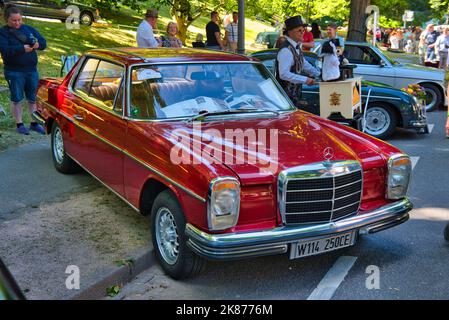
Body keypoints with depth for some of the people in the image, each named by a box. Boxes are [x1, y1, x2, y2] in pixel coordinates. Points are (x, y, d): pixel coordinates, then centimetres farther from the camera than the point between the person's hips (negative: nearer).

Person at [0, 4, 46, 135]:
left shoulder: (29, 29, 10)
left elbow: (43, 43, 5)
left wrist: (37, 44, -18)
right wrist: (22, 48, -28)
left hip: (32, 70, 4)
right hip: (14, 72, -4)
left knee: (33, 99, 9)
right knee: (16, 99, 5)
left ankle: (34, 124, 21)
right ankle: (19, 125, 16)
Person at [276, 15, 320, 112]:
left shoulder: (296, 47, 10)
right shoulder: (286, 50, -21)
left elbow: (304, 64, 23)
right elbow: (284, 74, -29)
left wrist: (319, 75, 12)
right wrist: (305, 80, -27)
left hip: (294, 94, 10)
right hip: (287, 96, -10)